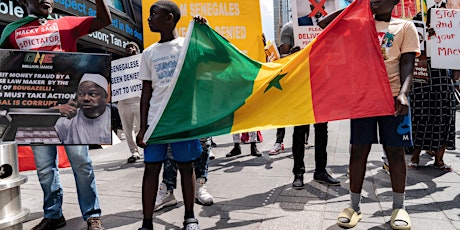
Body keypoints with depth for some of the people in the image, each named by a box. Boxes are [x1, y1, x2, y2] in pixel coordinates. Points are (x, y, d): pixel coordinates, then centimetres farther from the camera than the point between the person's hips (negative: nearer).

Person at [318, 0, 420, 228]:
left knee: (395, 151, 3)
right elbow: (324, 23, 8)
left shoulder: (405, 26, 8)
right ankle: (354, 206, 11)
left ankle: (398, 206, 17)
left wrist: (403, 93, -18)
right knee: (359, 150, 2)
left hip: (392, 97, -1)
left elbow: (407, 64, -2)